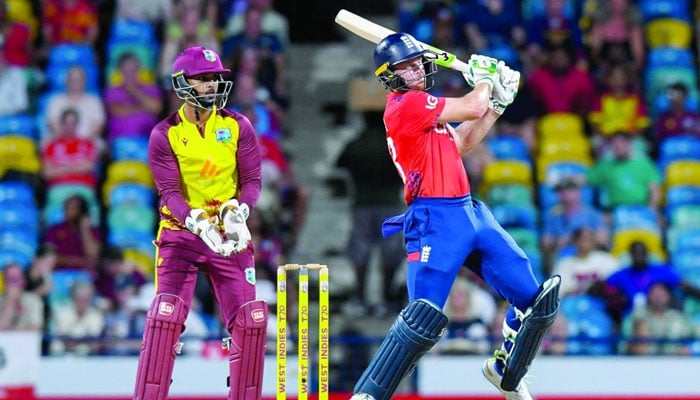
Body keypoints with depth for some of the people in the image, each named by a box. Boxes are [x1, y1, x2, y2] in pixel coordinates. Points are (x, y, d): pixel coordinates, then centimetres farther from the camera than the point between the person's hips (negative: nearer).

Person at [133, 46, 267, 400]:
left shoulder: (238, 127, 0)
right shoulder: (165, 134, -6)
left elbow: (252, 179, -2)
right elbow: (170, 191, -13)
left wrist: (237, 212, -23)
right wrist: (199, 224, -31)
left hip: (229, 237, 2)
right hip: (180, 234, -2)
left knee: (250, 320, -5)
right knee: (165, 318, -15)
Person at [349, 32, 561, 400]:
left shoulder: (422, 107, 20)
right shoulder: (405, 104, -9)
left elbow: (462, 142, 26)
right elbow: (472, 108, -8)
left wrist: (498, 101, 21)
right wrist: (484, 78, 12)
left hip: (471, 214, 9)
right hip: (435, 219, -9)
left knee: (537, 301, 9)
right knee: (424, 318, -21)